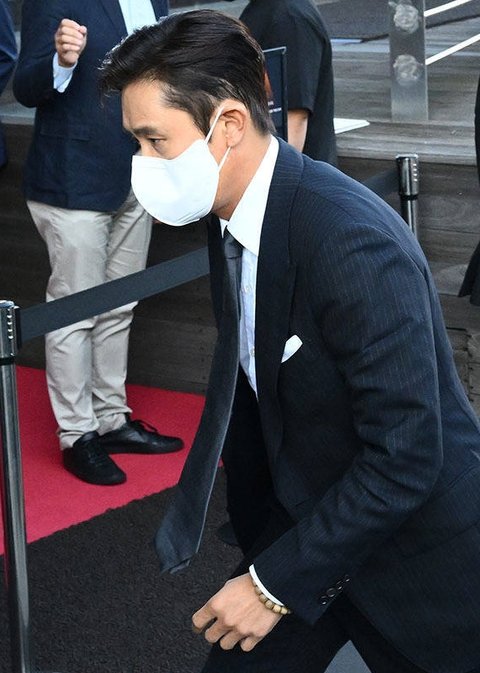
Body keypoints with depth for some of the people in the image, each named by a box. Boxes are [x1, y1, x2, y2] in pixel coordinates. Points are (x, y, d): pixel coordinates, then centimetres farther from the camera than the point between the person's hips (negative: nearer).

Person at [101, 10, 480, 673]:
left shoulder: (354, 243, -29)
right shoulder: (228, 221, -1)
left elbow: (404, 458, -28)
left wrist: (276, 584, -21)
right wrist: (258, 546, 13)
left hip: (416, 560, -7)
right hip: (302, 518, 7)